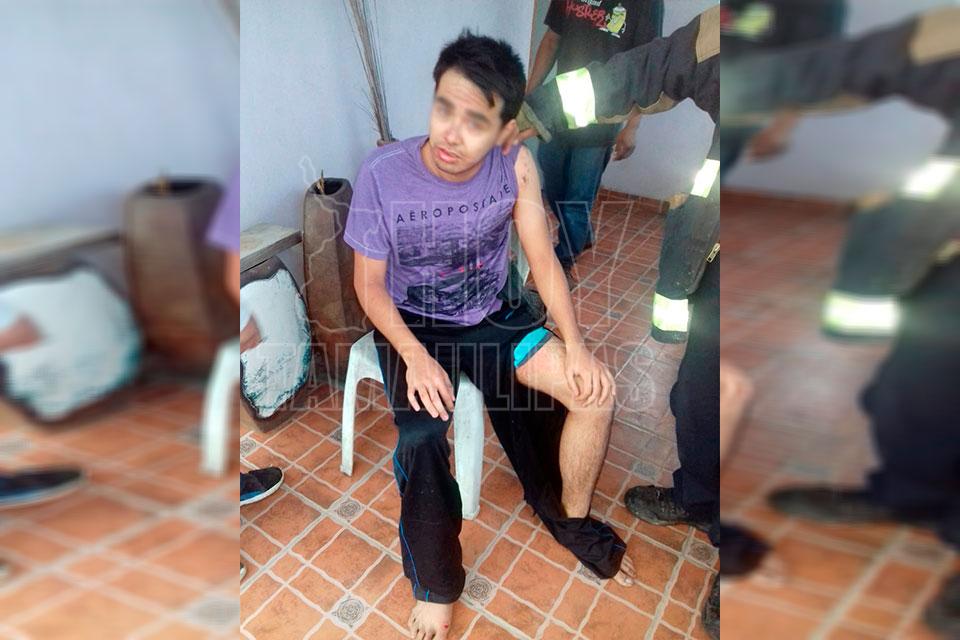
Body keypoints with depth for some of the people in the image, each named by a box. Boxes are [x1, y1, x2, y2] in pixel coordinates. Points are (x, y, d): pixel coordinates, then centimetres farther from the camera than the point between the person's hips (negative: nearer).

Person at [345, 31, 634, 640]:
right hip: (414, 326, -2)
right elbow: (370, 284, -12)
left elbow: (543, 259, -6)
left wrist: (575, 343, -18)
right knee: (422, 438, -28)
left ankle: (573, 520, 14)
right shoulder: (382, 174, -21)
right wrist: (415, 356, -25)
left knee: (596, 389, -14)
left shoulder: (516, 165, -14)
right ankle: (436, 583, 1)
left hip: (494, 315, 3)